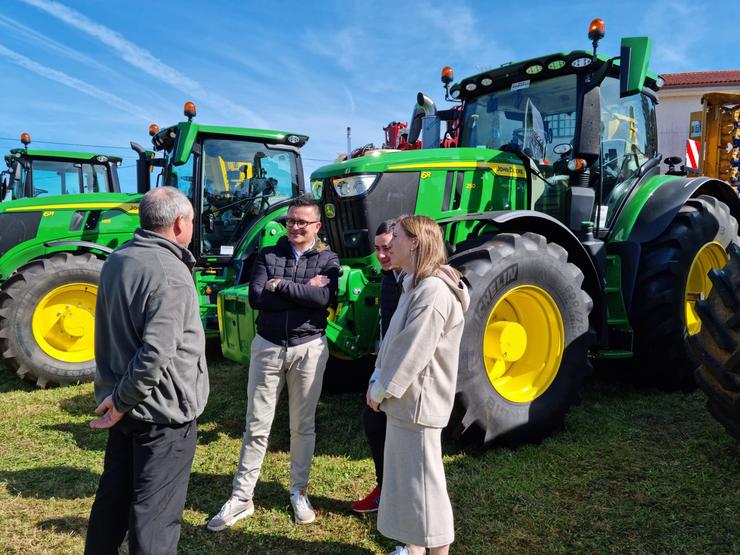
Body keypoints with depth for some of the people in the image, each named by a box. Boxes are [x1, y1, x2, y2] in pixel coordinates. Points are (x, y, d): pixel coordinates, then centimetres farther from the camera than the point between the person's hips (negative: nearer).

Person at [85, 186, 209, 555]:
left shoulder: (116, 260, 4)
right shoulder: (170, 275, -22)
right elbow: (156, 353, -28)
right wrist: (122, 400, -16)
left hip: (126, 405, 8)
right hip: (163, 410, -8)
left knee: (113, 494, 23)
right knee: (155, 511, 5)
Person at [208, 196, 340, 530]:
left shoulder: (327, 259, 0)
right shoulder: (268, 255, 4)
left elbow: (324, 297, -19)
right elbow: (255, 298, -11)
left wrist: (280, 284, -14)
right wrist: (304, 291, -15)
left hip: (308, 349, -1)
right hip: (267, 347, 1)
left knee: (302, 425, 12)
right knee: (256, 426, 8)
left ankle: (299, 492, 29)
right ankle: (241, 498, 19)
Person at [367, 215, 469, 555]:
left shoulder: (433, 291, -22)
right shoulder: (416, 287, 11)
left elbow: (412, 353, -23)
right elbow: (393, 340, 12)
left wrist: (380, 390, -13)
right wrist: (377, 380, 2)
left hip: (417, 403, -10)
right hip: (404, 400, 10)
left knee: (423, 482, 3)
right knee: (404, 476, 20)